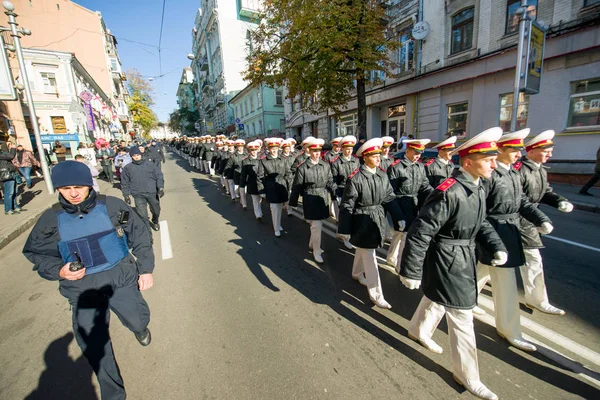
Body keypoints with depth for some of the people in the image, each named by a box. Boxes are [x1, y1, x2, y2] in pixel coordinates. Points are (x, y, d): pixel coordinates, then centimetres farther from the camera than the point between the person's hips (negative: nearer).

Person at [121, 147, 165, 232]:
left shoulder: (149, 164, 4)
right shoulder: (128, 168, 6)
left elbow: (159, 175, 0)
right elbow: (125, 183, 10)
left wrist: (161, 187, -11)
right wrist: (126, 195, 5)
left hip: (152, 193, 0)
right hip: (138, 195, 0)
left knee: (156, 211, 15)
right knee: (142, 215, 0)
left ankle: (155, 222, 44)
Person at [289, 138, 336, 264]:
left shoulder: (326, 165, 2)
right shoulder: (302, 167, -9)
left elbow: (330, 182, 9)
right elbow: (296, 186, -6)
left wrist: (335, 195, 5)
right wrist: (292, 203, -3)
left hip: (323, 198, 5)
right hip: (310, 200, -4)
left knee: (316, 225, 17)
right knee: (317, 226, -3)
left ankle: (312, 244, 40)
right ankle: (316, 251, 14)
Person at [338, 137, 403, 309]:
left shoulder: (382, 175, 0)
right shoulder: (355, 178, -19)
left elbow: (389, 197, 7)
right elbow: (346, 206, -16)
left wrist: (399, 217, 1)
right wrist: (344, 230, -14)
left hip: (378, 220, 6)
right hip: (362, 223, -6)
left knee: (362, 250, 26)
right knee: (370, 258, 3)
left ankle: (357, 273, 51)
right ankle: (376, 295, 17)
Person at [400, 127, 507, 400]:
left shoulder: (477, 188, 2)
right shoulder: (448, 192, -28)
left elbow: (480, 223, 15)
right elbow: (419, 233, -27)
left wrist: (497, 246, -2)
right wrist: (410, 272, -22)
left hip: (463, 258, 9)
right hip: (447, 263, -9)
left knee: (436, 298, 27)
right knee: (462, 317, 6)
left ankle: (418, 331, 54)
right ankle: (467, 375, 30)